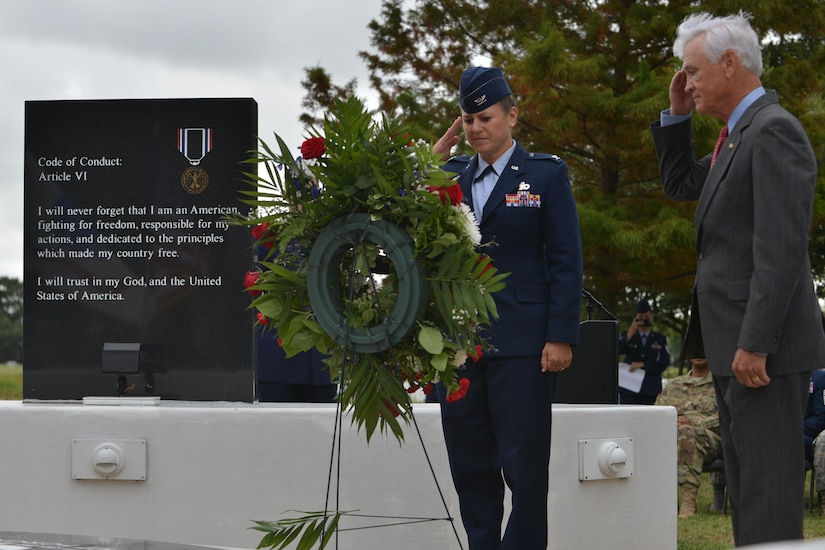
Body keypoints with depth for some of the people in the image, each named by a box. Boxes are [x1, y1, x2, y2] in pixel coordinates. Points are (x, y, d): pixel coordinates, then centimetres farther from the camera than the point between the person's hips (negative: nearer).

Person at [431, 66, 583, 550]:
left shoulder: (546, 174, 2)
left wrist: (561, 336, -10)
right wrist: (436, 156, -1)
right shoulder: (451, 175, 14)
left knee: (524, 468, -4)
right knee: (470, 468, 8)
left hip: (521, 344, -4)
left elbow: (566, 260, -2)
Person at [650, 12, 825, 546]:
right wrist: (677, 115, 17)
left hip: (765, 347, -10)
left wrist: (755, 344, -24)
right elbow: (681, 185, 31)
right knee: (746, 486, 12)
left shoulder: (775, 130, -14)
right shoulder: (737, 136, 17)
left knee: (769, 488, -10)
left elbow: (781, 249, -21)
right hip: (733, 342, 10)